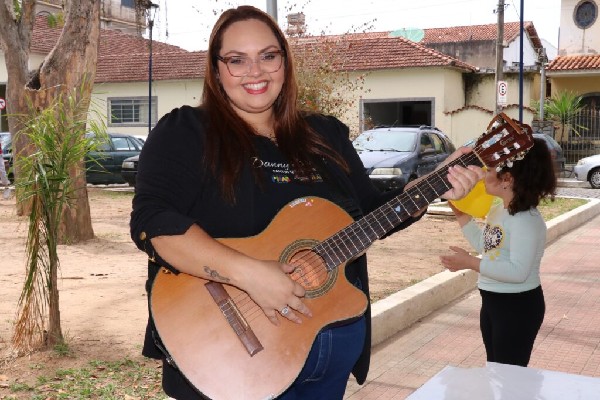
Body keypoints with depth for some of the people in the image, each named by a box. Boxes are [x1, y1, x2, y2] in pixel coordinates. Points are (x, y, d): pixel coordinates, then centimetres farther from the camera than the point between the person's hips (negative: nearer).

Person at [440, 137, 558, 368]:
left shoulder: (526, 220, -23)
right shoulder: (498, 211, 6)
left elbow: (518, 271, -30)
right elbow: (485, 246, 20)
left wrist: (471, 263, -30)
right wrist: (461, 214, 12)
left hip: (518, 307, -10)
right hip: (491, 302, 10)